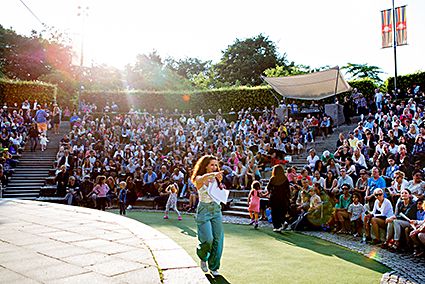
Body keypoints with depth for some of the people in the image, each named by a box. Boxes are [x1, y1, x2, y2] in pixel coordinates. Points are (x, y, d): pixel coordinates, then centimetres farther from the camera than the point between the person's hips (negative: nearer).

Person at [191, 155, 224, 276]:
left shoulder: (216, 179, 10)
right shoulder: (199, 178, -7)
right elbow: (203, 178, -32)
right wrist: (212, 174, -52)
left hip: (216, 209, 5)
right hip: (204, 210, -5)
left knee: (218, 239, 0)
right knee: (208, 239, -13)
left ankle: (214, 267, 15)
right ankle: (203, 257, 21)